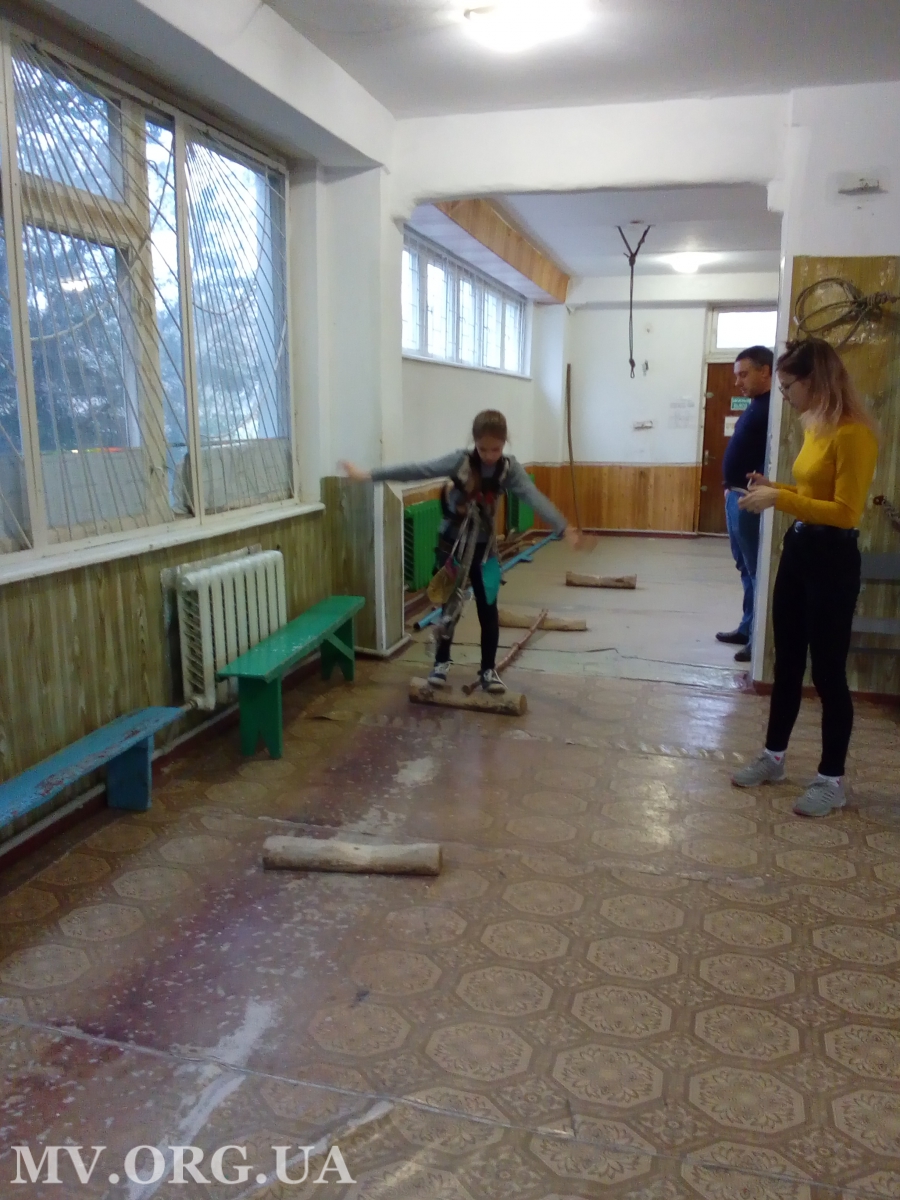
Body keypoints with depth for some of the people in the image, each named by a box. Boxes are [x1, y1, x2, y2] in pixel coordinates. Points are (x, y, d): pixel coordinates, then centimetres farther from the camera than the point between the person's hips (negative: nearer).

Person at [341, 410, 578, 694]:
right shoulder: (460, 461, -17)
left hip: (484, 547, 2)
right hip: (451, 545, -1)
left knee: (488, 609, 5)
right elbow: (417, 470, -22)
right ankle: (441, 662, 27)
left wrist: (564, 528, -39)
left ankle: (488, 670, 20)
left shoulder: (510, 468, -12)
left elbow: (534, 497, -25)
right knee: (450, 606, 9)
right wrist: (369, 475, -27)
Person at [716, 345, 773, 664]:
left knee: (757, 570, -3)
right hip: (736, 496, 11)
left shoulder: (772, 408, -15)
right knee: (746, 568, 16)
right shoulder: (756, 406, 17)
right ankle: (748, 628, 26)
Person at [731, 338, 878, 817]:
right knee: (787, 662, 17)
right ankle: (773, 756, 31)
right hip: (797, 549, 9)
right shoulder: (816, 426, 9)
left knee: (827, 671, 2)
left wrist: (779, 499, -23)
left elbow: (845, 511, -23)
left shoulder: (853, 433, -19)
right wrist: (774, 488, 6)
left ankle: (832, 780, 17)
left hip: (832, 559, -9)